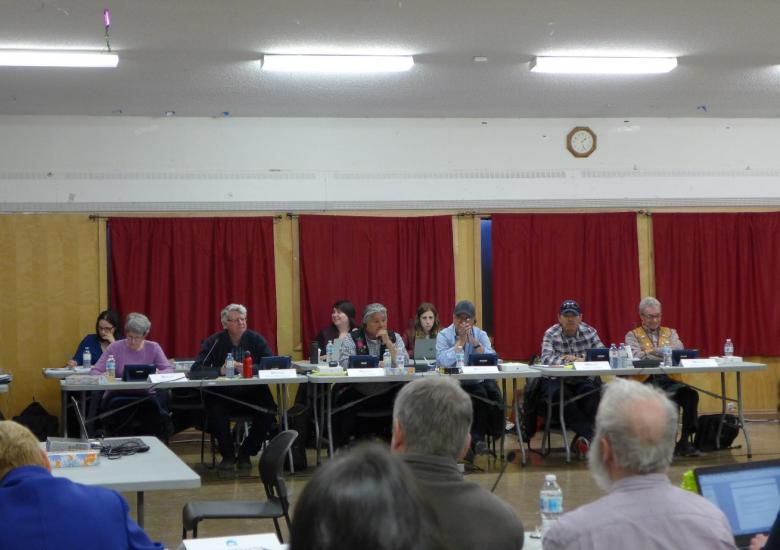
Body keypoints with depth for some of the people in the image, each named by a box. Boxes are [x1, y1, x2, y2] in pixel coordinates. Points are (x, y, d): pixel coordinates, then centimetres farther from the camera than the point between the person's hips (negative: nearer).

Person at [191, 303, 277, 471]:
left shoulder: (256, 339, 3)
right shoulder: (214, 342, 1)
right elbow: (196, 368, -9)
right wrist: (220, 370, -26)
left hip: (253, 394, 1)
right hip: (223, 395, -1)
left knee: (268, 412, -27)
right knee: (214, 413, -31)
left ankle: (246, 453, -2)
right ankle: (228, 454, -4)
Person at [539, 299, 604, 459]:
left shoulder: (589, 332, 2)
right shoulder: (551, 334, -3)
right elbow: (547, 358, -19)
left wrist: (581, 359, -21)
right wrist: (569, 360, -27)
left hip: (583, 380, 1)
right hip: (557, 381, -1)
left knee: (591, 393, -32)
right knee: (563, 395, -34)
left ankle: (583, 436, -25)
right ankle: (591, 434, -31)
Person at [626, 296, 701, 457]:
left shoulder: (670, 333, 22)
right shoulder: (633, 335, 14)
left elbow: (679, 350, -1)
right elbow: (636, 356, -7)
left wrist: (653, 351, -8)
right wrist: (666, 357, -8)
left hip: (670, 379, 3)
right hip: (646, 381, -3)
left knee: (691, 394, -28)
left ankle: (685, 440, -21)